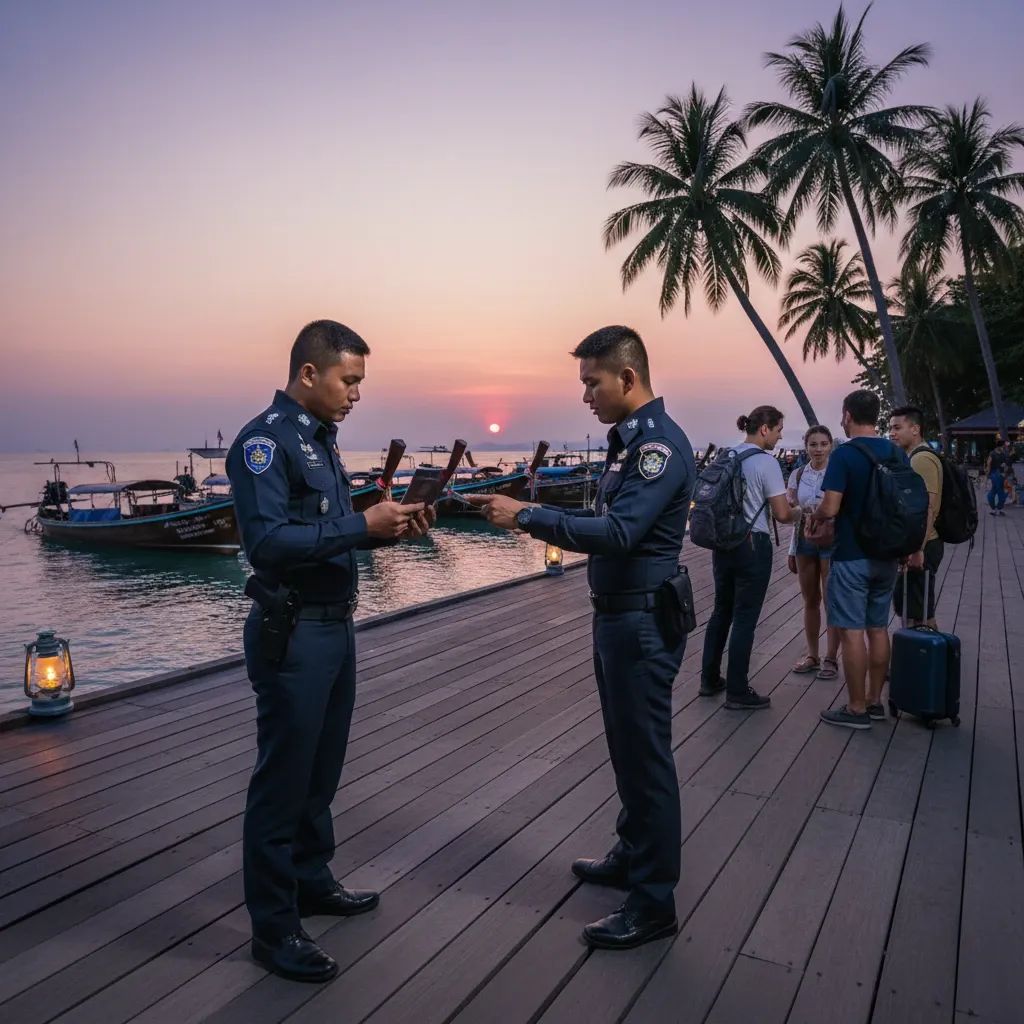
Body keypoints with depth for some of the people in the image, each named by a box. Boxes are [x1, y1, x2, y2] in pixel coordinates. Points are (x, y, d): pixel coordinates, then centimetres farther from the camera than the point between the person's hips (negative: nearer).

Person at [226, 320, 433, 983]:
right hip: (293, 635, -9)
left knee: (322, 771, 19)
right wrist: (363, 525, -25)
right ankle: (274, 927, 16)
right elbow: (267, 540, -25)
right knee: (284, 779, 2)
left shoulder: (322, 438, 13)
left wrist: (391, 527, 1)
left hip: (336, 627, 9)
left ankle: (311, 880, 37)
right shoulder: (265, 440, -15)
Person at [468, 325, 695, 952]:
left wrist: (527, 516, -25)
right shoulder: (629, 439, 12)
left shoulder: (661, 443, -18)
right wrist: (535, 518, 3)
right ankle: (633, 857, 39)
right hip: (617, 616, 10)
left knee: (647, 757, 0)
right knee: (627, 748, 21)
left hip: (643, 623, -10)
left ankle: (654, 903, 14)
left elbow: (618, 531, -29)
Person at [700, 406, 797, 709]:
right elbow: (782, 514, -14)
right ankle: (737, 693, 10)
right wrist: (800, 514, 8)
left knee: (722, 611, 18)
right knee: (745, 617, 2)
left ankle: (710, 679, 28)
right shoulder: (766, 463, -14)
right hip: (753, 546, -7)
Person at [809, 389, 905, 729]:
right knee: (878, 628, 14)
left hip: (852, 557, -7)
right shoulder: (897, 453, 6)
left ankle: (857, 709, 6)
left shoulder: (844, 454, -15)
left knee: (852, 631, 0)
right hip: (886, 555, 7)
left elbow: (830, 508, -21)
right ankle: (875, 701, 24)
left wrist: (814, 515, 1)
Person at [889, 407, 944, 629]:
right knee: (904, 603, 17)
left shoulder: (922, 459, -17)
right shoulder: (913, 457, 16)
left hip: (920, 548, -10)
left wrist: (918, 550, -26)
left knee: (920, 614, -3)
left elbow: (926, 508, -24)